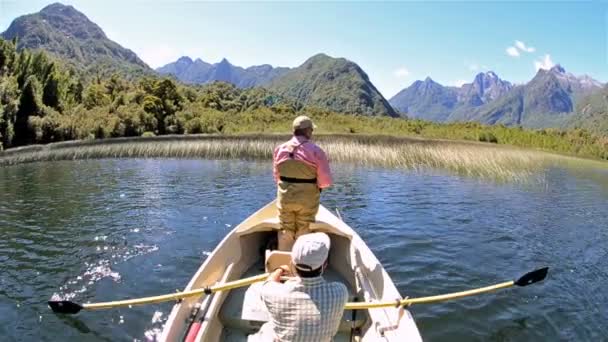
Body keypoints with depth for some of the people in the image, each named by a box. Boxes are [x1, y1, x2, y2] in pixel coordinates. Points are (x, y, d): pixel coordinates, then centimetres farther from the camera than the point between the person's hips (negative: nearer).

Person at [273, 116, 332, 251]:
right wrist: (316, 186, 6)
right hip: (307, 200, -3)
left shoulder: (279, 149, -1)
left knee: (285, 233, 15)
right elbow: (325, 181, -14)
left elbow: (276, 176, 7)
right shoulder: (316, 151, -14)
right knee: (303, 234, 11)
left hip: (284, 198, 3)